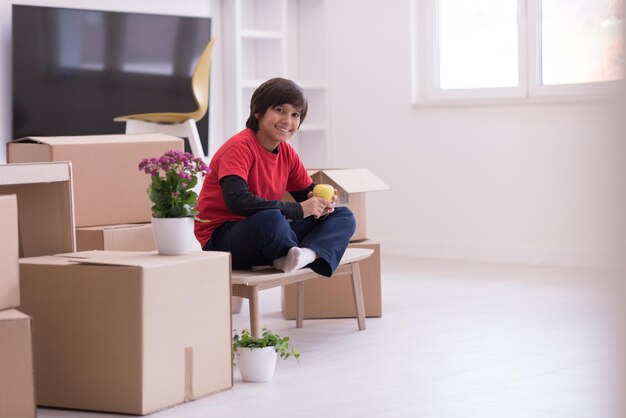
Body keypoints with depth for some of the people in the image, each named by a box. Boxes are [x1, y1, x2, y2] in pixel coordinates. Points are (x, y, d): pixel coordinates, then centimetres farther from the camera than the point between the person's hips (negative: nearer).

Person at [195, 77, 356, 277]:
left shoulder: (287, 153, 8)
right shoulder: (239, 147, -17)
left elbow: (307, 192, 17)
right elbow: (237, 201, -32)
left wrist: (321, 202, -11)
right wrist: (298, 210, -29)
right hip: (220, 242, -9)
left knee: (343, 216, -1)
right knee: (270, 218, -42)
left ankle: (308, 253, -31)